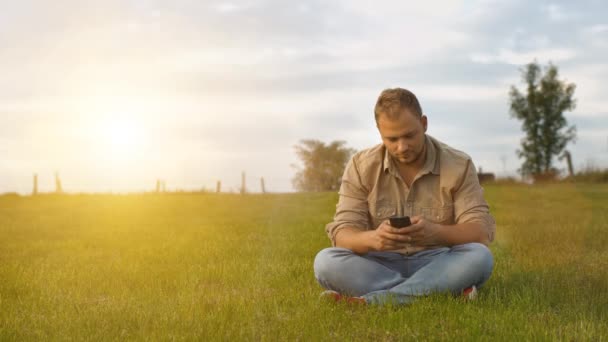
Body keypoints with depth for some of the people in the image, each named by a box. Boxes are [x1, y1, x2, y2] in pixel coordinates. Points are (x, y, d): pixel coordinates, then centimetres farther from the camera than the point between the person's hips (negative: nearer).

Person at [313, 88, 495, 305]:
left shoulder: (458, 165, -4)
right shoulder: (360, 167, -2)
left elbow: (482, 231, -11)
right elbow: (342, 234, -9)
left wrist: (435, 232, -33)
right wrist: (373, 238, -34)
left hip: (438, 265, -1)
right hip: (380, 266, 1)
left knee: (479, 257, -31)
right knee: (326, 262, -28)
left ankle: (372, 300, -35)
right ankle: (447, 290, -28)